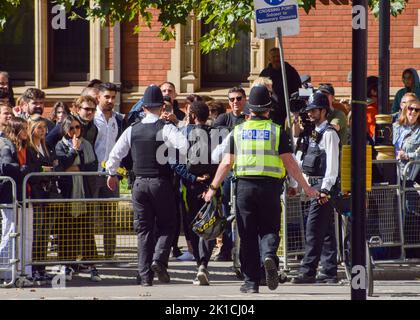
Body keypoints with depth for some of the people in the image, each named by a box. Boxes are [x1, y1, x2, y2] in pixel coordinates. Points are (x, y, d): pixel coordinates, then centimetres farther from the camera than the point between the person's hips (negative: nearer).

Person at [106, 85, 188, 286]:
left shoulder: (132, 130, 3)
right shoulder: (166, 128, -9)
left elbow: (115, 154, 9)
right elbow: (184, 146, -24)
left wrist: (112, 174, 26)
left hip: (140, 184, 3)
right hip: (161, 183, -3)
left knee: (144, 229, 9)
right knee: (166, 225, 11)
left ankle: (145, 275, 4)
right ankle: (159, 259, -13)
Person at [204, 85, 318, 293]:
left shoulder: (238, 131, 6)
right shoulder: (277, 131, 2)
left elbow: (226, 162, 4)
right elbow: (289, 163, -2)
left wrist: (213, 188, 11)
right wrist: (306, 187, 4)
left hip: (245, 186, 1)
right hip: (270, 186, -1)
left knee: (248, 235, 7)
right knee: (269, 228, 10)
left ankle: (251, 281, 6)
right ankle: (269, 255, -23)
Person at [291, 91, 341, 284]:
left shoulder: (329, 133, -10)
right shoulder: (317, 133, 19)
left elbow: (332, 163, -17)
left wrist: (325, 189, -22)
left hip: (324, 185, -10)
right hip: (316, 185, 10)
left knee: (313, 229, -14)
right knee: (326, 231, 10)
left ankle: (308, 271, -17)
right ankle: (329, 272, 12)